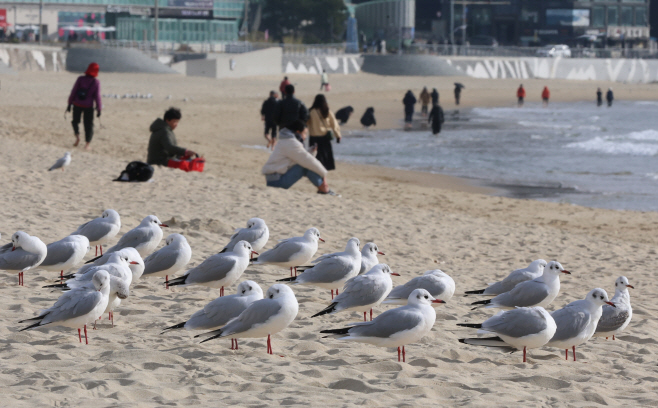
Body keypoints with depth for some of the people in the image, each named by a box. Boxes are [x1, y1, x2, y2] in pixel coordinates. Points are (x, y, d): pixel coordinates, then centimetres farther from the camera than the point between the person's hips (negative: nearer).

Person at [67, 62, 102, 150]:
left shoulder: (80, 79, -7)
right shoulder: (96, 82, -9)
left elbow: (73, 92, -5)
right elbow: (97, 96, -9)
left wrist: (69, 103, 3)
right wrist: (99, 109, -3)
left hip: (77, 104, 1)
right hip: (88, 106, -1)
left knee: (75, 121, 22)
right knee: (88, 124, 10)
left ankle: (77, 137, 2)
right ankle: (87, 144, 6)